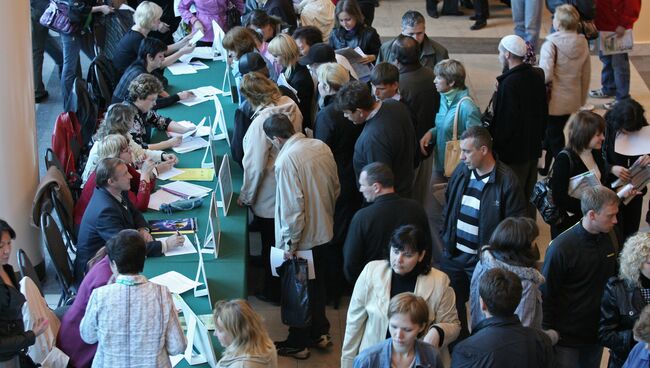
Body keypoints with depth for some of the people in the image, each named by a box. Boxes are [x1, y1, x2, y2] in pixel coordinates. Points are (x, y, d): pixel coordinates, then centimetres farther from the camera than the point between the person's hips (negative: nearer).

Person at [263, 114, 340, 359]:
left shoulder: (286, 160, -26)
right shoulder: (321, 147, -4)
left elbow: (293, 206, -26)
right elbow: (335, 189, 6)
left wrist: (290, 243, -16)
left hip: (301, 238, -7)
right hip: (324, 231, 7)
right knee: (317, 283, 24)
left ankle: (298, 343, 27)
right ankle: (320, 332, 39)